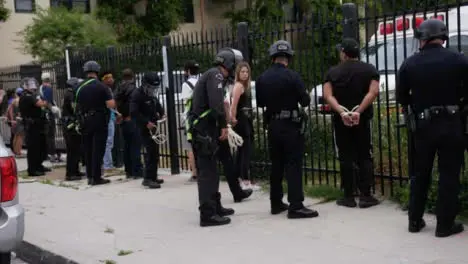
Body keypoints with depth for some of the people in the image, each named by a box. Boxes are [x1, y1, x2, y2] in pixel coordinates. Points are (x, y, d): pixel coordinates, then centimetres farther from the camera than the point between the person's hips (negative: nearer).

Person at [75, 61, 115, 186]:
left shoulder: (80, 88, 5)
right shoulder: (101, 86, -10)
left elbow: (77, 106, 9)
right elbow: (111, 104, -16)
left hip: (84, 122, 5)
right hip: (99, 122, -5)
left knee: (88, 150, 11)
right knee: (98, 150, -2)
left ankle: (90, 176, 15)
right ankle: (96, 177, -2)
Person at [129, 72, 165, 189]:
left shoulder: (152, 95, 15)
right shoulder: (137, 95, -12)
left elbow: (158, 106, 29)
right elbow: (134, 112, -21)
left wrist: (161, 114, 9)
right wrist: (147, 122, -24)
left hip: (153, 126, 9)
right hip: (145, 128, -9)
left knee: (154, 152, 12)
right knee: (151, 152, -15)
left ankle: (152, 177, 22)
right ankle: (148, 179, -14)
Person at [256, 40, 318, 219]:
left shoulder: (262, 78, 4)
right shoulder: (292, 76, -14)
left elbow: (260, 103, 13)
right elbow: (305, 101, -12)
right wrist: (300, 97, 10)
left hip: (272, 125, 6)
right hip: (290, 125, -6)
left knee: (276, 165, 14)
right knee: (293, 165, -5)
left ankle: (276, 203, 20)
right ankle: (295, 206, -8)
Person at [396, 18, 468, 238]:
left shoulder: (409, 64, -2)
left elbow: (401, 97, 4)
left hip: (422, 125, 2)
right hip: (450, 124, -2)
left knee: (420, 173, 14)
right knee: (449, 174, 5)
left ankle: (415, 221, 19)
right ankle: (445, 224, 6)